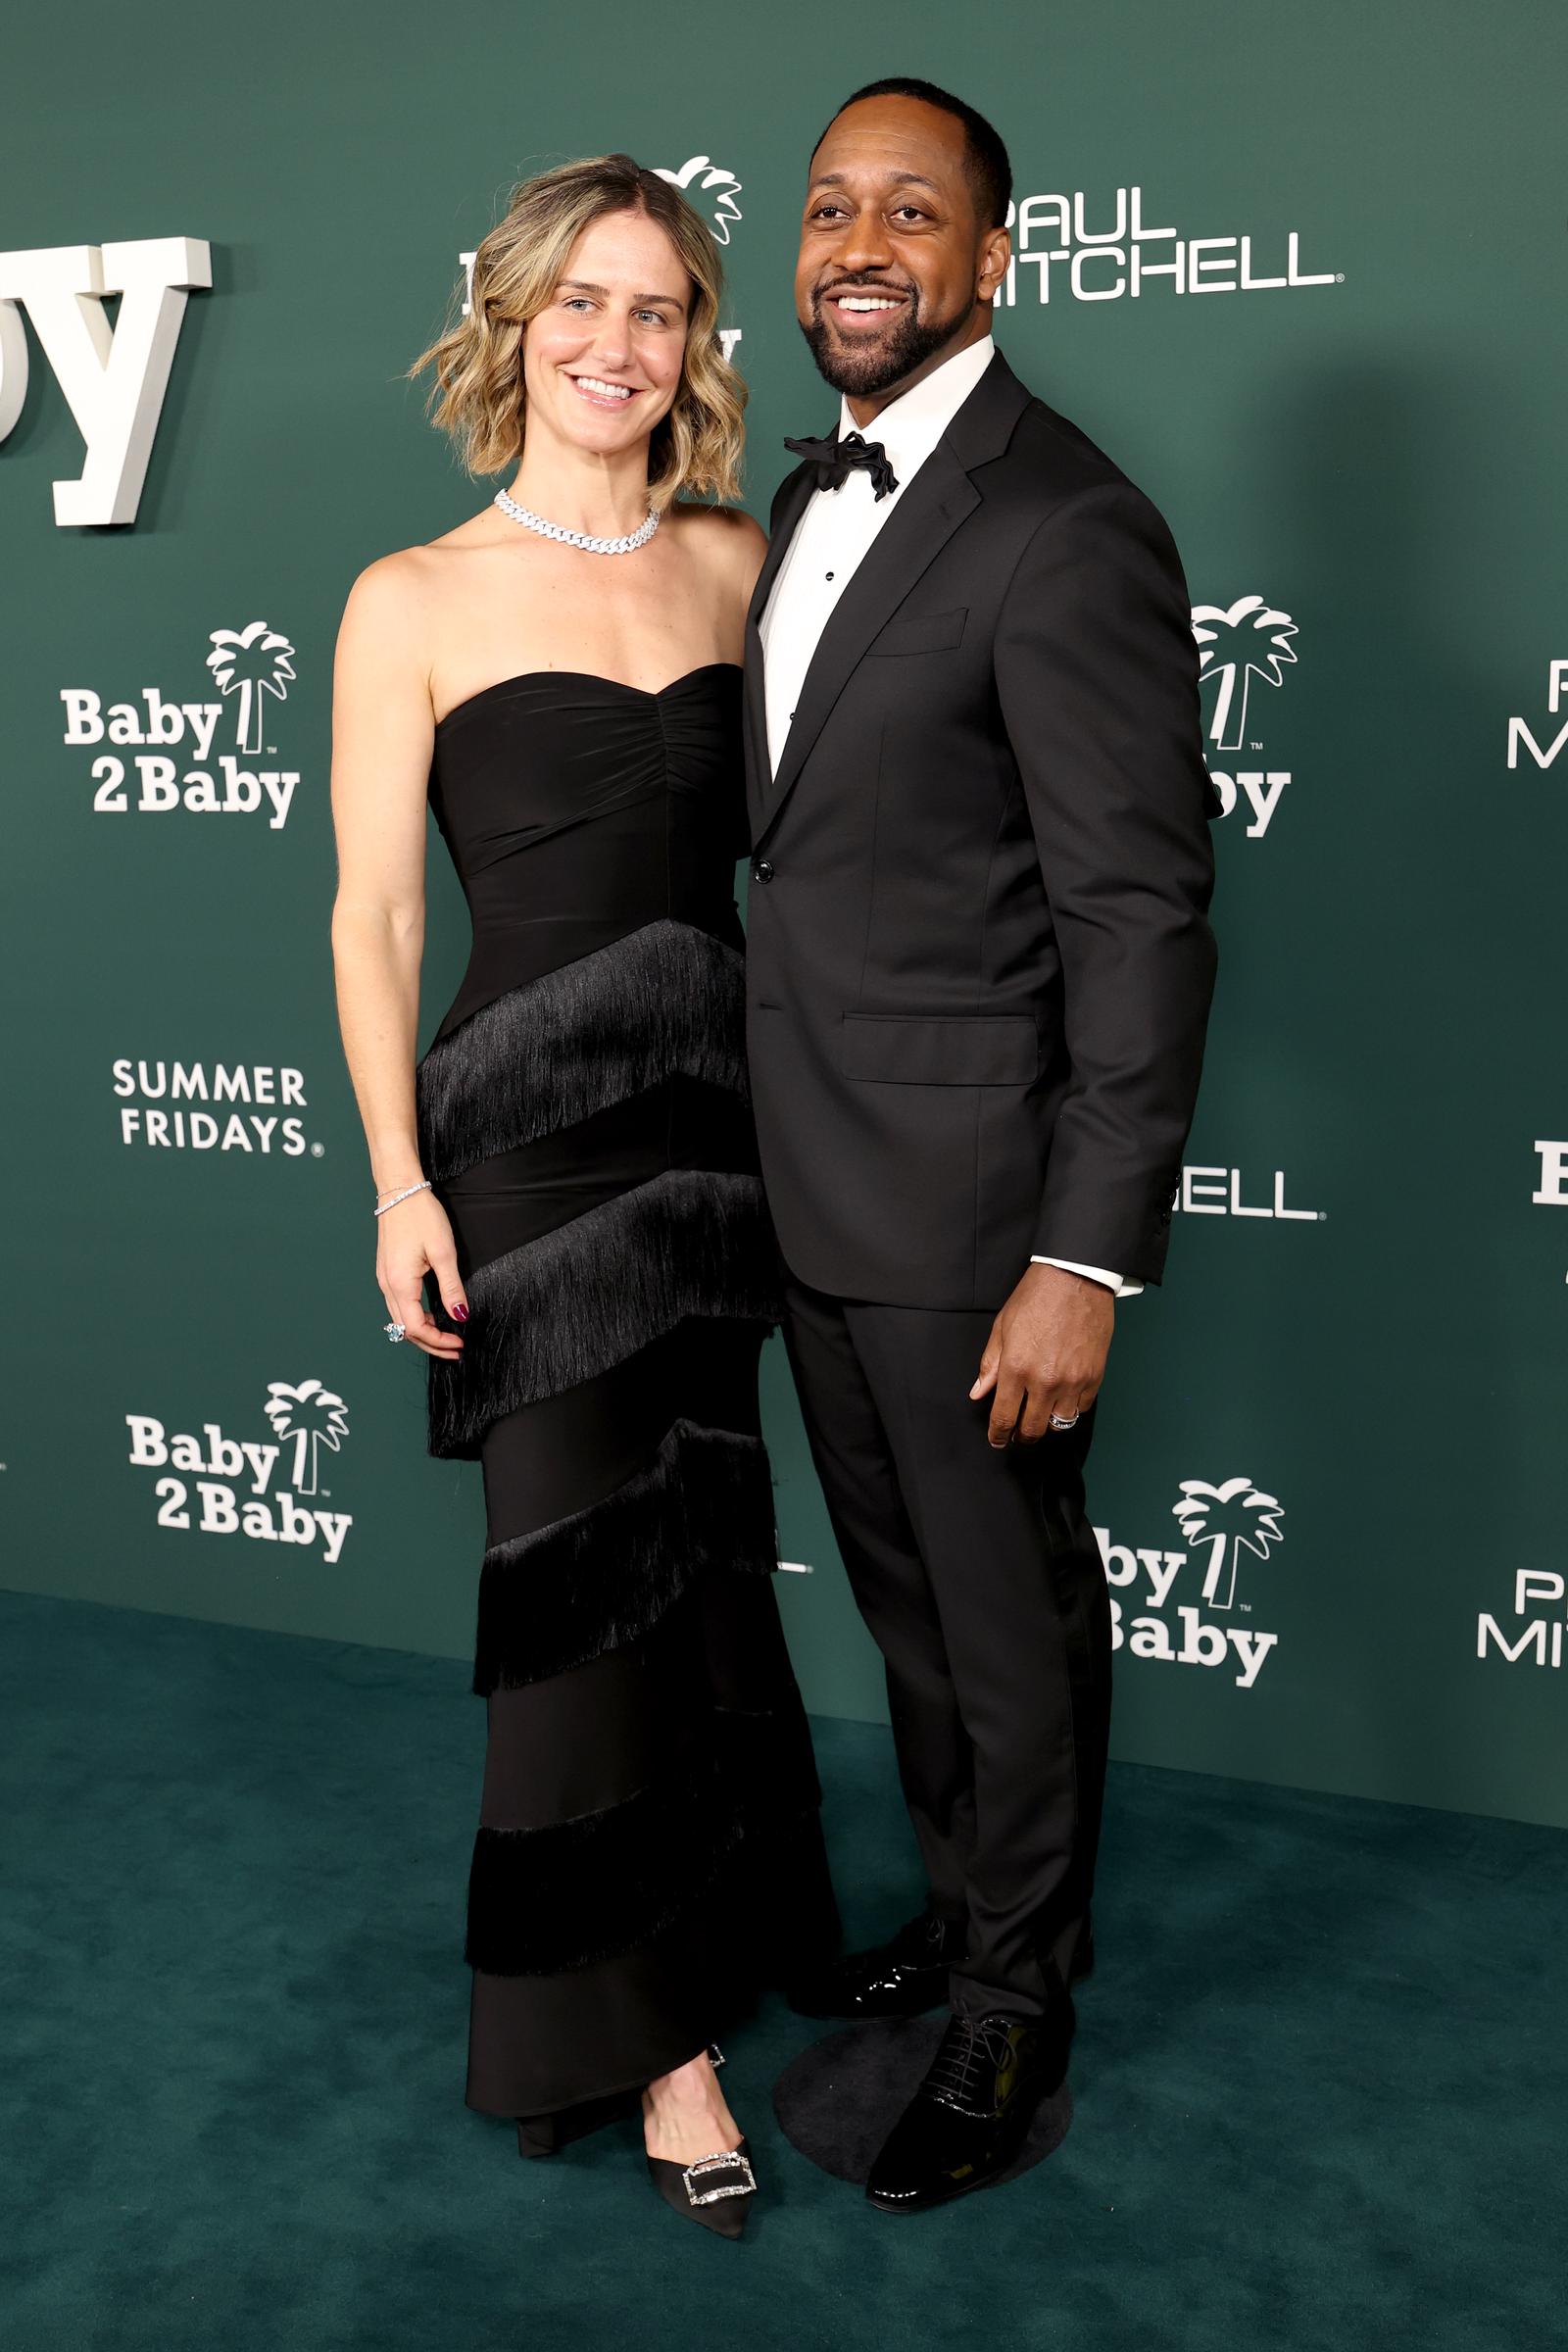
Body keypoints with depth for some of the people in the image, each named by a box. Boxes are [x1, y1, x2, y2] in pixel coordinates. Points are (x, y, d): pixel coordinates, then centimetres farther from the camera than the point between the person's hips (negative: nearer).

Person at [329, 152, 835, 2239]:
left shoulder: (740, 564, 8)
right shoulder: (416, 603, -2)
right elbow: (372, 914, -3)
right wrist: (399, 1179, -10)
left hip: (718, 1106, 4)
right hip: (529, 1122, -4)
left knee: (696, 1545, 13)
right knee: (587, 1558, 1)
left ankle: (698, 1911, 36)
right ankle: (650, 2016, 18)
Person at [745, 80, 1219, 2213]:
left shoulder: (1065, 529, -16)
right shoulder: (812, 493, 12)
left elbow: (1143, 915, -19)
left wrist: (1090, 1259, -21)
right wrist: (781, 1138, 17)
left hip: (967, 1199, -8)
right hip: (817, 1187, 8)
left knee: (1013, 1629, 9)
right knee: (905, 1598, 22)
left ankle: (1014, 2011, 31)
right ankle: (963, 1912, 44)